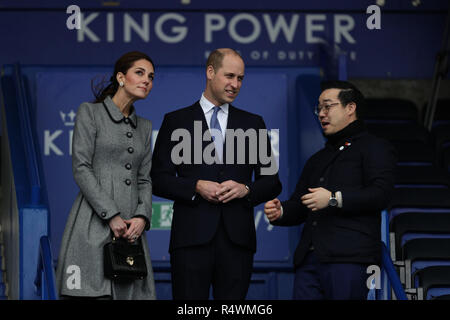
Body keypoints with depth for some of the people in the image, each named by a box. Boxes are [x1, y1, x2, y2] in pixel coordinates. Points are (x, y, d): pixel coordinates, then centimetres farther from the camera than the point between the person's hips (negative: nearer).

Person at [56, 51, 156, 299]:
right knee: (93, 293, -13)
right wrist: (111, 215, -13)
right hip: (95, 224, -5)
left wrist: (142, 217, -4)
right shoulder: (90, 113, 3)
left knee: (130, 291, -3)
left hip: (130, 230, 6)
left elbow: (145, 180, 16)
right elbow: (81, 169, -6)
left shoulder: (144, 127, 20)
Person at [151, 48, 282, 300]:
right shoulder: (176, 121, 9)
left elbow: (272, 182, 14)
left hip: (237, 238, 2)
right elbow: (158, 179, 4)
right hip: (192, 238, -2)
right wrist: (196, 187, -12)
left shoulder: (253, 124, 15)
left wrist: (246, 189, -7)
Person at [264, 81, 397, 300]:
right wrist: (280, 212, 7)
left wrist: (334, 199, -14)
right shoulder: (317, 160, 32)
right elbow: (299, 206, 31)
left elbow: (380, 194, -7)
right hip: (309, 258, 7)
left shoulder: (374, 148, 8)